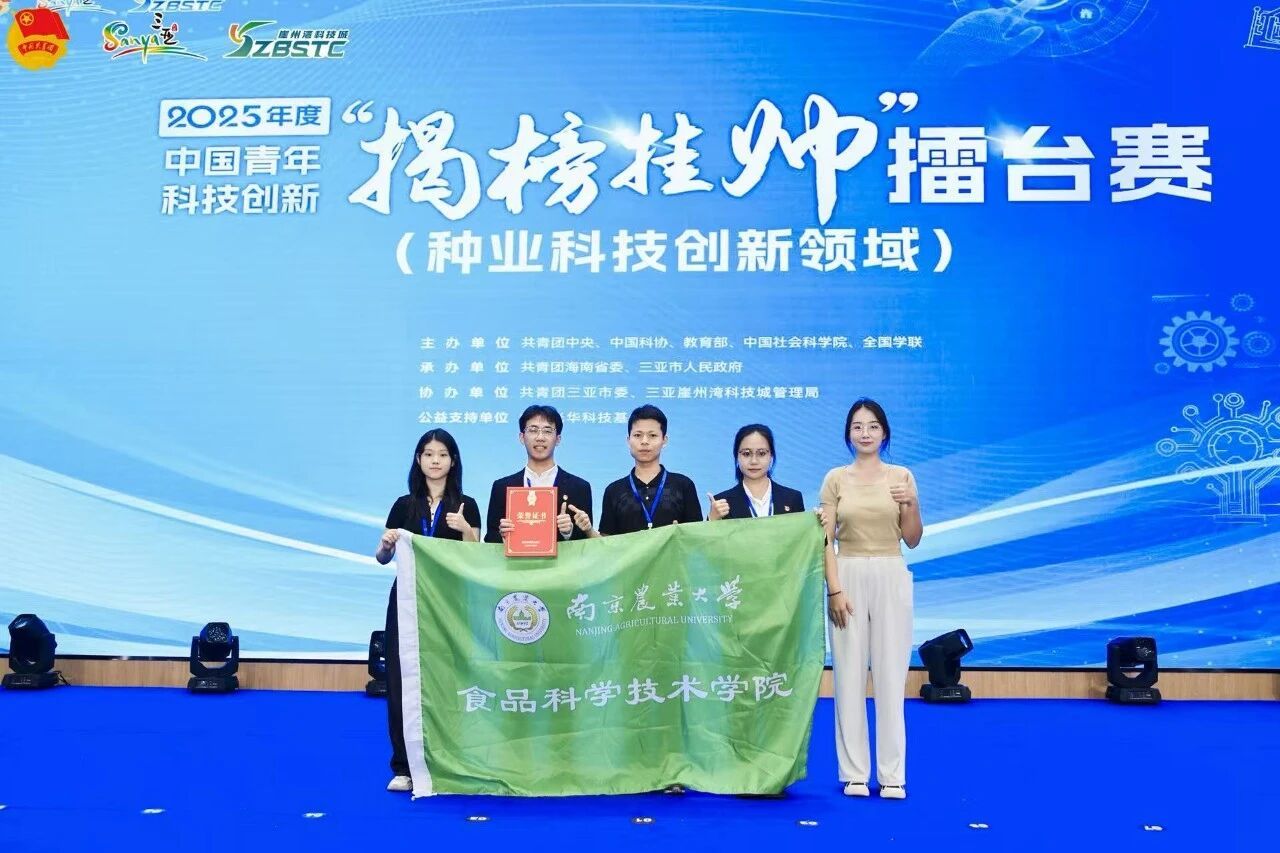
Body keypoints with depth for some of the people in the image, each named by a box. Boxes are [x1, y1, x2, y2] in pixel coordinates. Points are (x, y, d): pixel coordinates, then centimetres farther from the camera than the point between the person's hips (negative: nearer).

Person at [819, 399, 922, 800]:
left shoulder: (902, 476, 5)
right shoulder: (836, 478, 3)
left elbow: (912, 540, 5)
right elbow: (826, 539, -1)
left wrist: (911, 504, -12)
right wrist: (834, 589, -10)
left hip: (891, 578, 0)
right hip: (848, 577, 0)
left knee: (891, 676, 2)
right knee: (849, 677, 2)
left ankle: (892, 775, 10)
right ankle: (854, 773, 11)